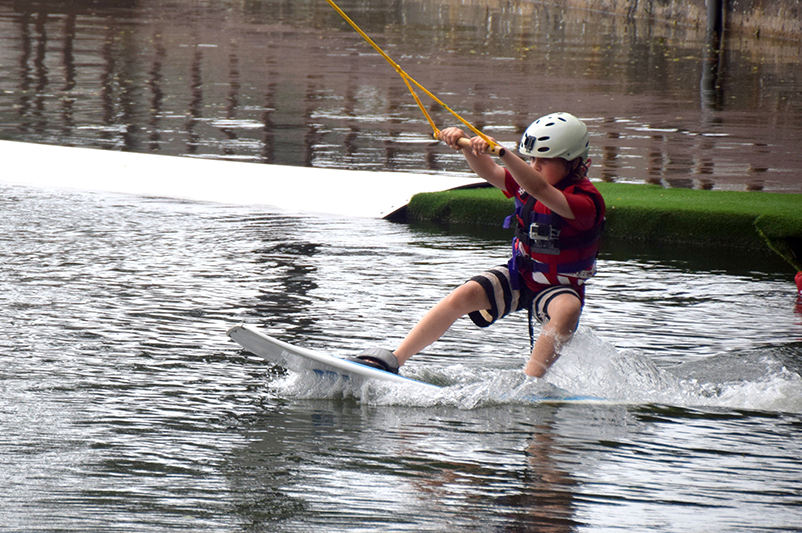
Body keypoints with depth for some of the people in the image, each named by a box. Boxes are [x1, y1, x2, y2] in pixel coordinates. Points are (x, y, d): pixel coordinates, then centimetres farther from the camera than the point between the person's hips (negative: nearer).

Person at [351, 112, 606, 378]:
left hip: (559, 287, -5)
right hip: (519, 276, 5)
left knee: (568, 311, -39)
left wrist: (501, 152, -52)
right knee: (465, 295, -19)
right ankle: (396, 358, -18)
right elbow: (490, 173, -3)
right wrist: (465, 145, -23)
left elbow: (539, 190, -42)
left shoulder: (585, 202, -26)